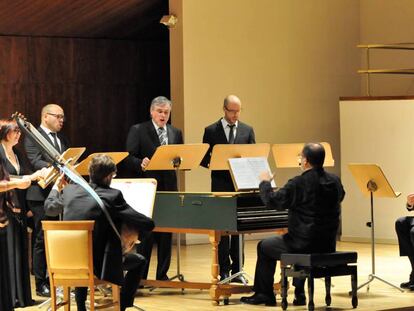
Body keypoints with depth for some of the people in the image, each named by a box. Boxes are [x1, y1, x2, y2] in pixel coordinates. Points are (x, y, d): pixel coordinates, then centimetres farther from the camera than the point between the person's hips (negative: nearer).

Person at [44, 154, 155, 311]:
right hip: (101, 266, -5)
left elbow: (49, 208, 22)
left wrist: (55, 188, 41)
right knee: (139, 261, 19)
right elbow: (148, 224, -14)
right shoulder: (113, 196, -14)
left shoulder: (69, 190, 0)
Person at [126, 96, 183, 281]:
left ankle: (162, 275, 14)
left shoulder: (176, 133, 14)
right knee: (146, 234, -4)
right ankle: (140, 276, 2)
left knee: (166, 234, 7)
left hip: (168, 188, 4)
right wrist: (141, 164, -26)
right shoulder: (138, 130, 0)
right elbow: (129, 158, -6)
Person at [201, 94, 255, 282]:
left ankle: (237, 270, 11)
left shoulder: (247, 131, 9)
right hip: (221, 185, -2)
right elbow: (204, 159, 2)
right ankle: (224, 271, 3)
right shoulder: (211, 131, 3)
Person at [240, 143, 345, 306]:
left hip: (304, 244, -6)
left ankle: (264, 294, 25)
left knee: (264, 247, 19)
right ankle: (299, 293, 34)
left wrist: (265, 183, 8)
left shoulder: (298, 183, -19)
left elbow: (271, 201, -11)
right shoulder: (335, 181, 0)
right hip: (328, 245, 6)